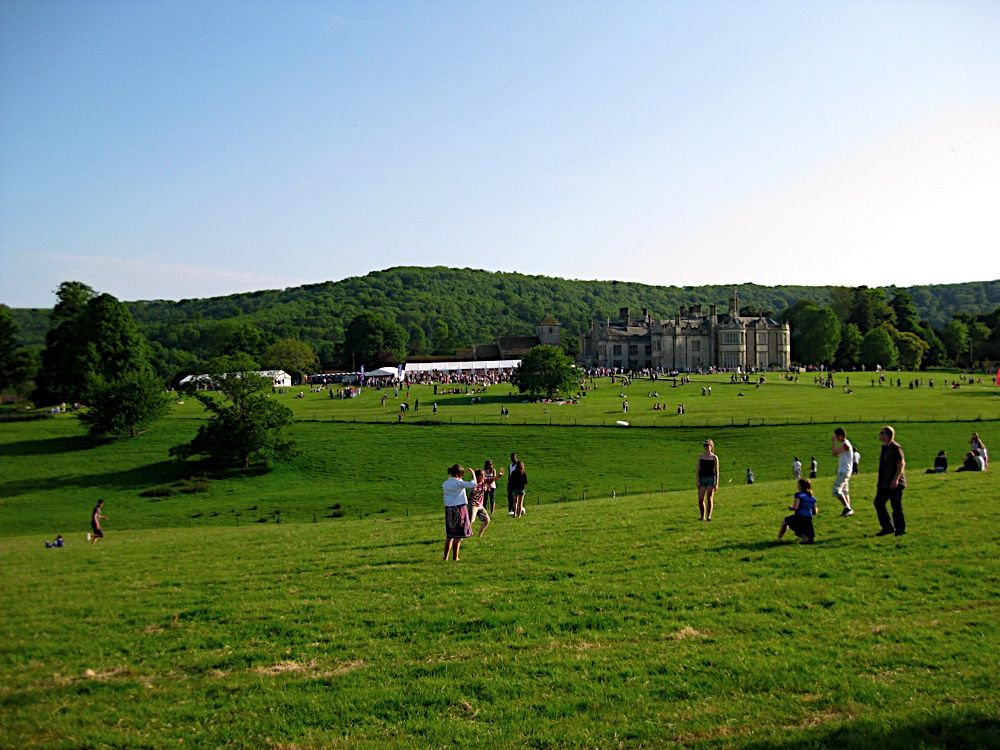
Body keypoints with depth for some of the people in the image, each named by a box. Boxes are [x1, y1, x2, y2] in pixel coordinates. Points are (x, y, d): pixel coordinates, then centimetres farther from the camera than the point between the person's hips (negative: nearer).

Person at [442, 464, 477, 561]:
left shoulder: (445, 484, 6)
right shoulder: (458, 483, -15)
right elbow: (472, 484, -19)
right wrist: (472, 473, -9)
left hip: (448, 510, 7)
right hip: (459, 509, -7)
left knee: (449, 534, 16)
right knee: (458, 535, 2)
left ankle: (445, 557, 18)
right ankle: (455, 557, 4)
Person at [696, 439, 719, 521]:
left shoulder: (714, 457, 2)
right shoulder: (701, 456, 9)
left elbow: (716, 471, 1)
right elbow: (698, 469, 7)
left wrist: (717, 483, -5)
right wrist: (697, 481, -1)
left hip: (711, 478, -3)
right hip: (702, 478, 3)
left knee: (709, 499, -6)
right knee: (700, 499, -1)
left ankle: (708, 516, -1)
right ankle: (702, 516, 12)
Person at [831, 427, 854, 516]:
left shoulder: (845, 444, -16)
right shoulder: (844, 444, 15)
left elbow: (833, 453, -21)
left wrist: (833, 441, -17)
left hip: (844, 472, -11)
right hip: (843, 471, 11)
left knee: (836, 491, -15)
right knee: (844, 491, 15)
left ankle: (848, 508, -13)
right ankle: (848, 509, 18)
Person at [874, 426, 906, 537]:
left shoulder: (895, 447, -14)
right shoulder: (884, 447, 14)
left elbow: (902, 463, -19)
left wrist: (896, 479, -26)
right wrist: (880, 482, 21)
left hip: (894, 483, -9)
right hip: (884, 483, 9)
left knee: (896, 506, -2)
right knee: (878, 503, 5)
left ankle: (900, 530, 10)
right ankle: (888, 527, 14)